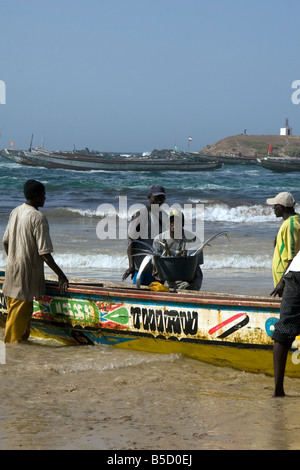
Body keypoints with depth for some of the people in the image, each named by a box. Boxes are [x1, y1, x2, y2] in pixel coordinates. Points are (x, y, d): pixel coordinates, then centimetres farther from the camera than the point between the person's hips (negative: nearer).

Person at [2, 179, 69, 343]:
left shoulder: (15, 212, 6)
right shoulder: (38, 218, -18)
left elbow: (6, 241, 16)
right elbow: (44, 253, -21)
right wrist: (60, 274, -15)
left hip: (12, 269, 8)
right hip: (27, 274, -8)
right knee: (20, 313, -1)